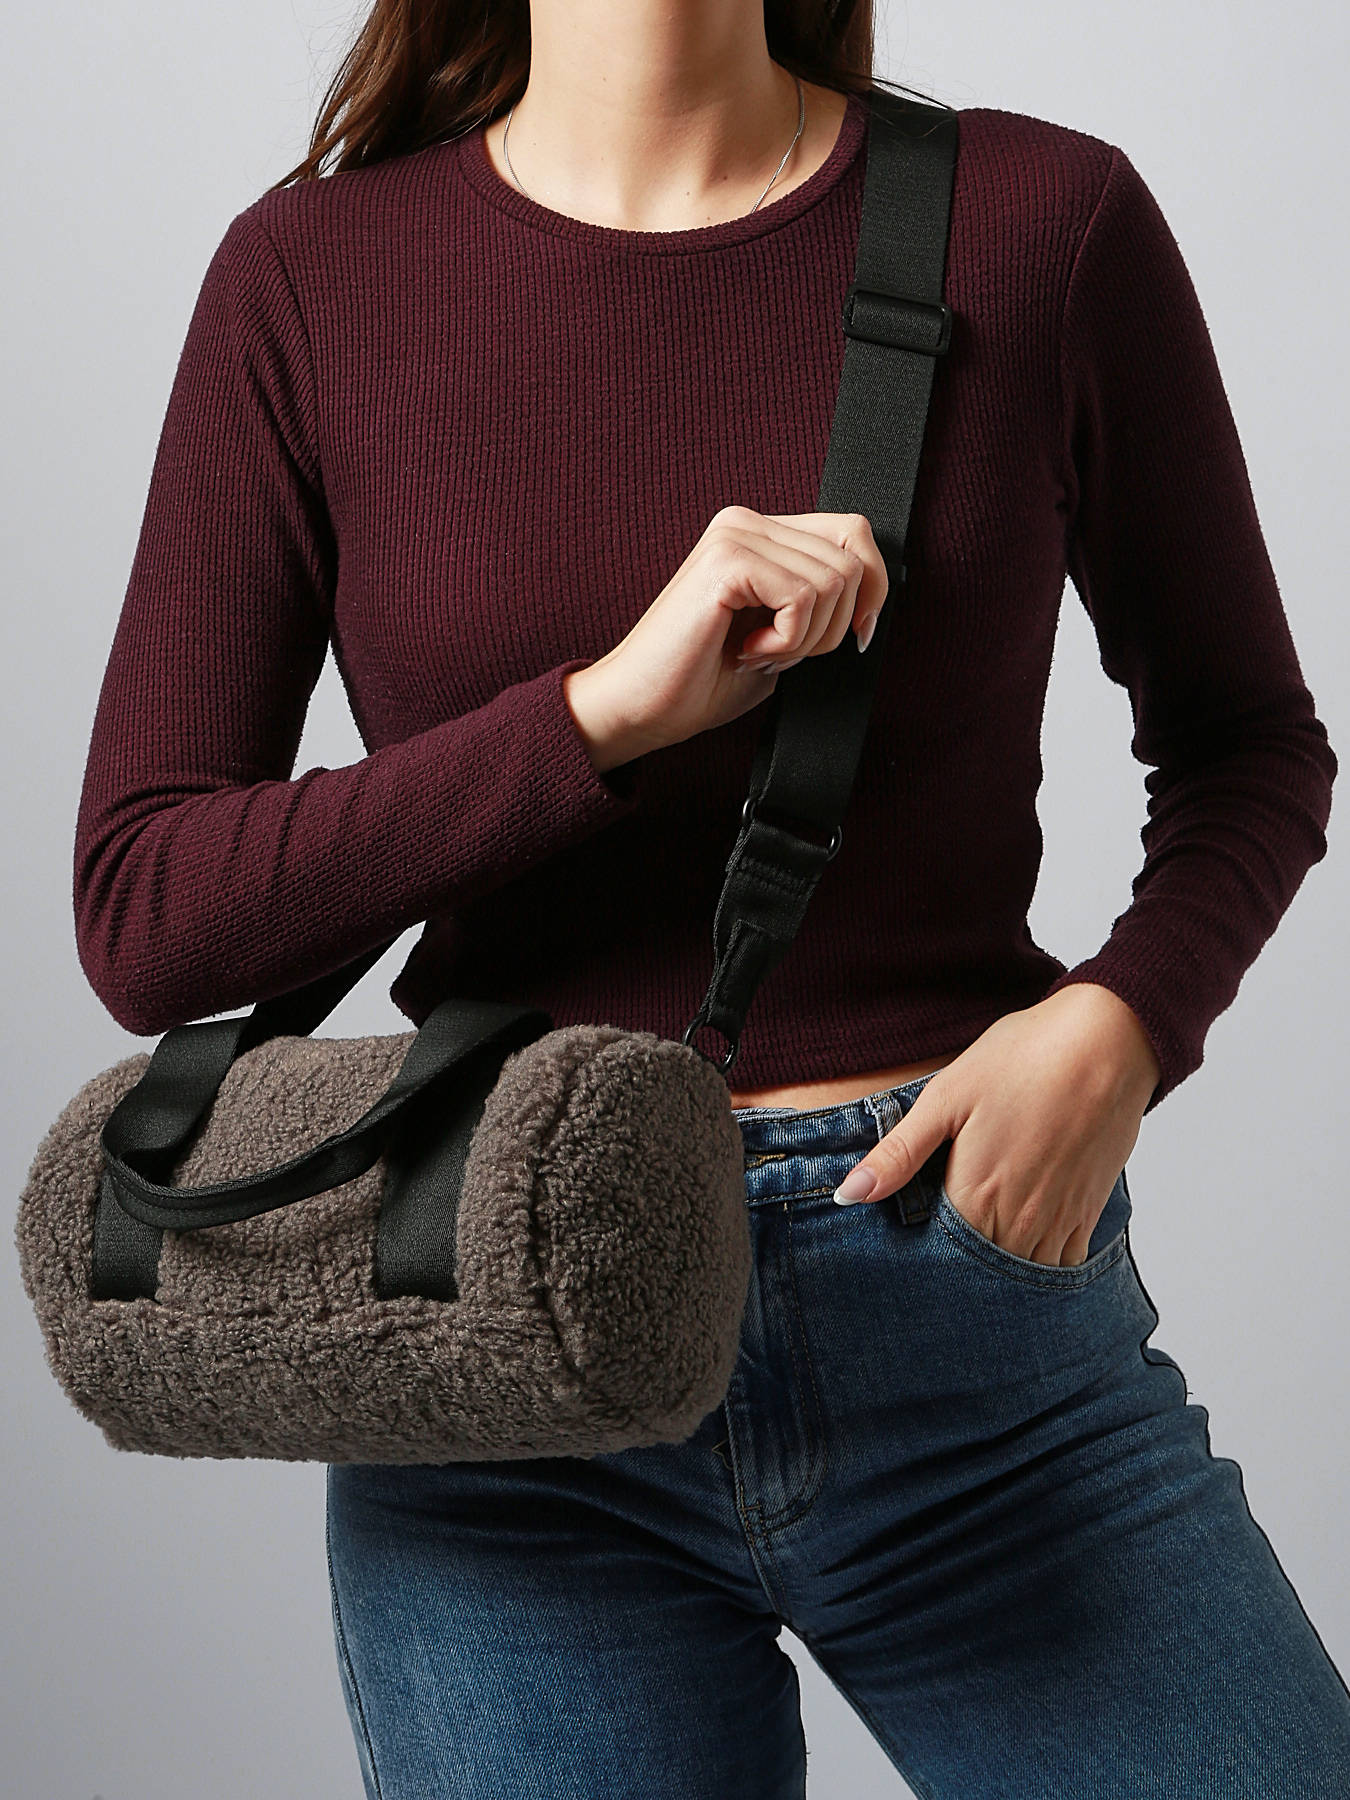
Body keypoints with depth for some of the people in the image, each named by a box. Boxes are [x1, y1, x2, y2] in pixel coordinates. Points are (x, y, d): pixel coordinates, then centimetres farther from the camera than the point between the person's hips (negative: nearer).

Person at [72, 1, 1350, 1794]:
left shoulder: (1047, 220, -2)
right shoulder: (316, 272, -1)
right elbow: (143, 915, -5)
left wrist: (1120, 1023, -10)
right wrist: (606, 707, -18)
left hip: (983, 1317, 1)